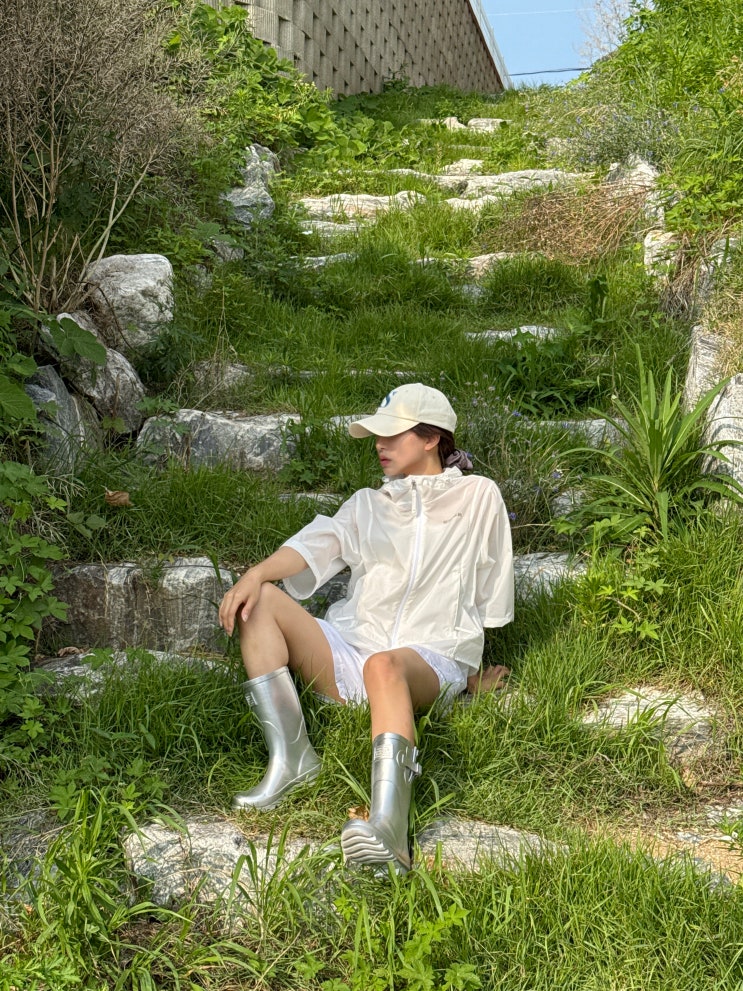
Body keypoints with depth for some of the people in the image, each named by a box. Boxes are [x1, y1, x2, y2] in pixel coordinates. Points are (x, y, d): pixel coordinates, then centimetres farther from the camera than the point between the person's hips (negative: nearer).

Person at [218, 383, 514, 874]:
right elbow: (317, 544, 3)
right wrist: (255, 574, -16)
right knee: (260, 600, -17)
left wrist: (473, 673, 13)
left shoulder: (478, 495, 14)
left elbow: (488, 597, 15)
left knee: (384, 665, -40)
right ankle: (290, 757, -26)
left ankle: (389, 831, -61)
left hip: (432, 661, -4)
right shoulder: (368, 503, 23)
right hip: (348, 652, 5)